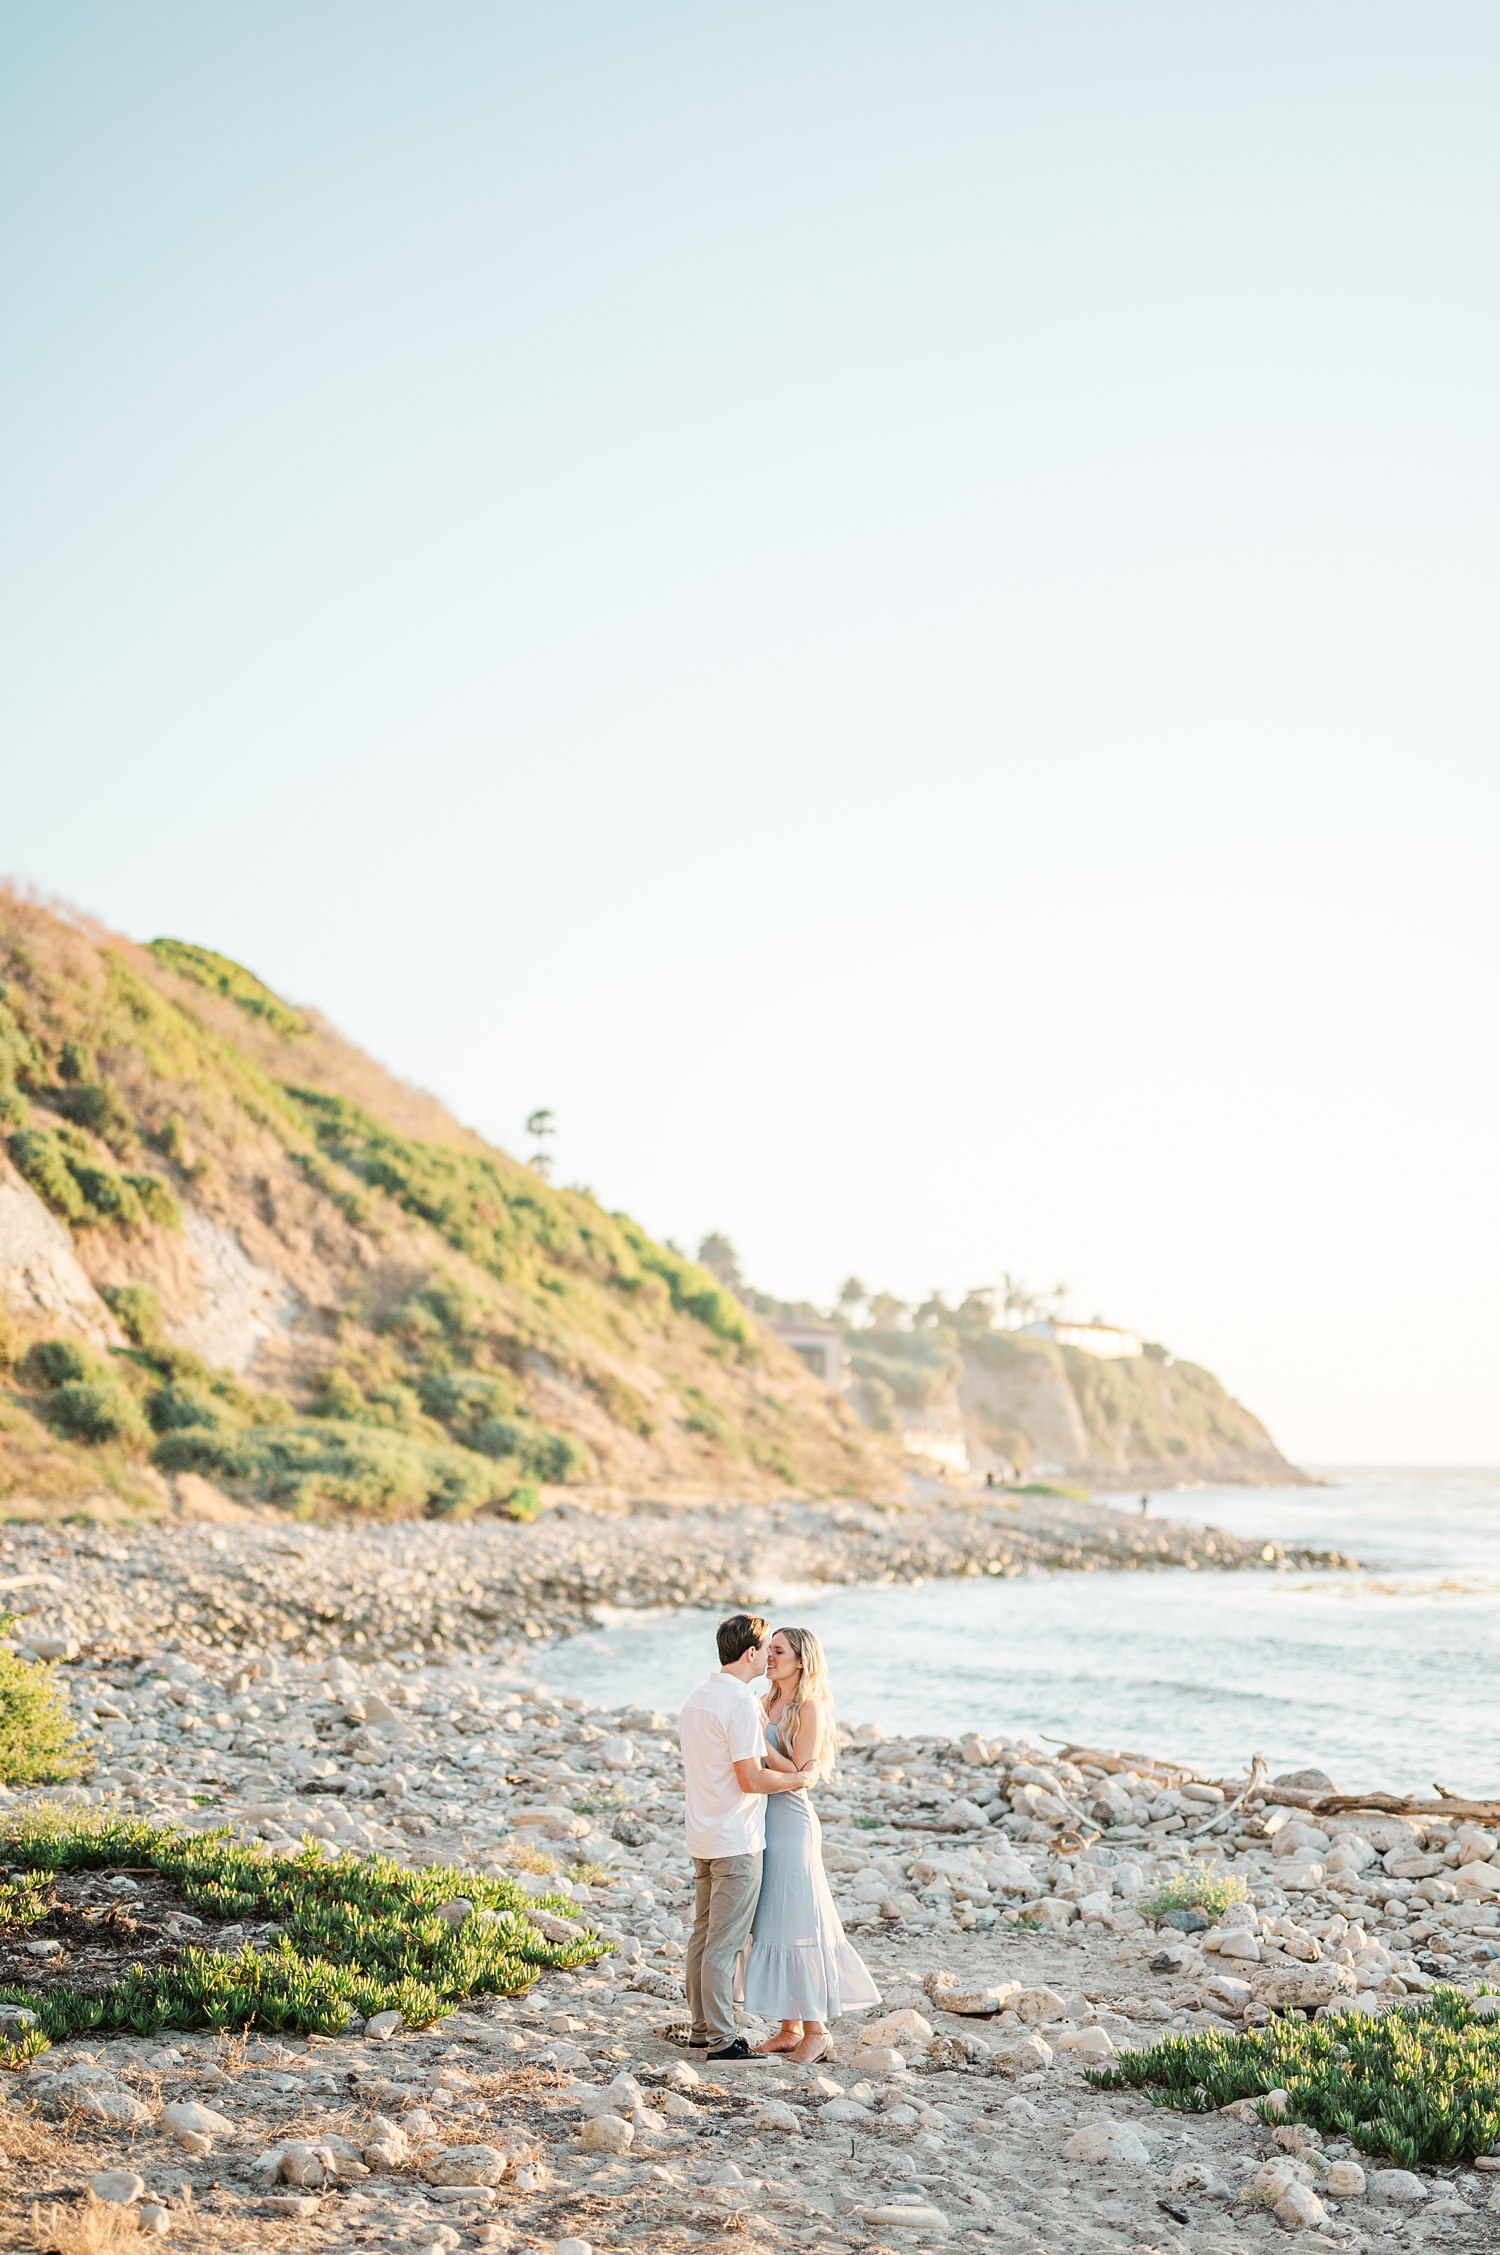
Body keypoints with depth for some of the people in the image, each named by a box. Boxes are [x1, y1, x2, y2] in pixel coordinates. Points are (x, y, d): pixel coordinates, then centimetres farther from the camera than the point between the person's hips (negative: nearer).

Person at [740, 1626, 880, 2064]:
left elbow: (799, 1773, -14)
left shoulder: (810, 1707, -10)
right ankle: (790, 2027, 16)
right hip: (766, 1820, 8)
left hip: (792, 1821, -8)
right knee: (772, 1924, 9)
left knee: (796, 1924, -5)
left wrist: (760, 1739, -18)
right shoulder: (771, 1704, 14)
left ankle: (816, 2029, 2)